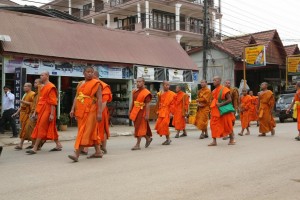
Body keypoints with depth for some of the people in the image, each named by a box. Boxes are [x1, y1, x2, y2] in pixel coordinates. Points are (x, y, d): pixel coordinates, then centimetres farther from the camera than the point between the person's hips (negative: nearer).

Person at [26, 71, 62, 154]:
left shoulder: (51, 87, -12)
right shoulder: (42, 87, 16)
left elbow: (53, 102, -16)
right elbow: (40, 101, 20)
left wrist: (52, 114, -20)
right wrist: (35, 112, 17)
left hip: (47, 110, -9)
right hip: (41, 110, 9)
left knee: (41, 128, -7)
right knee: (51, 129, 12)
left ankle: (35, 148, -4)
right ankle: (58, 145, 20)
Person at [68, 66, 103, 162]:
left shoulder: (96, 84, -3)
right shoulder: (80, 84, 15)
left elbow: (99, 99, -10)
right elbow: (76, 97, 13)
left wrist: (99, 112, -17)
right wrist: (73, 109, 2)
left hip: (90, 111, -6)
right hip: (81, 111, 6)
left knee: (84, 132, -8)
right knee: (92, 132, 12)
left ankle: (77, 154, -10)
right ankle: (98, 152, 22)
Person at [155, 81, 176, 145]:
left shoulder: (171, 94, -4)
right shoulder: (160, 94, 9)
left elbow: (172, 104, -8)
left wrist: (171, 112, -13)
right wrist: (158, 111, 11)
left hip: (167, 111, -5)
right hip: (161, 111, 5)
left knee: (164, 125, -11)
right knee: (159, 125, 4)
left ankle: (168, 139, 3)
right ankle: (168, 139, 17)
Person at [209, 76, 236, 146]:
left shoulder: (224, 89, -12)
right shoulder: (214, 91, 8)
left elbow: (229, 99, -14)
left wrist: (221, 104, -21)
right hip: (215, 110, 6)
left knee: (228, 125, 4)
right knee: (214, 124, -2)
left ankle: (232, 139, 19)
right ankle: (214, 141, 0)